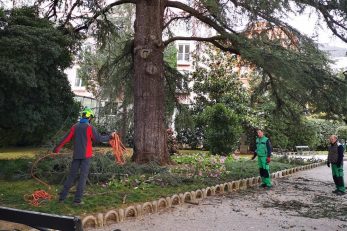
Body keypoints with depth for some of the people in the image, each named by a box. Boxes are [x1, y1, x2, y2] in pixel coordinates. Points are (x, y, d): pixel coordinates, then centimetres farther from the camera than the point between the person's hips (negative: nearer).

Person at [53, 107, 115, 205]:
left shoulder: (75, 127, 6)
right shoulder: (90, 127, -8)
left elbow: (66, 138, 5)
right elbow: (99, 138, -8)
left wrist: (57, 148, 12)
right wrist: (110, 136, 5)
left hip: (76, 155, 5)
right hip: (86, 155, -5)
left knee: (71, 175, 13)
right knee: (83, 176, 1)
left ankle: (62, 197, 14)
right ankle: (77, 200, 1)